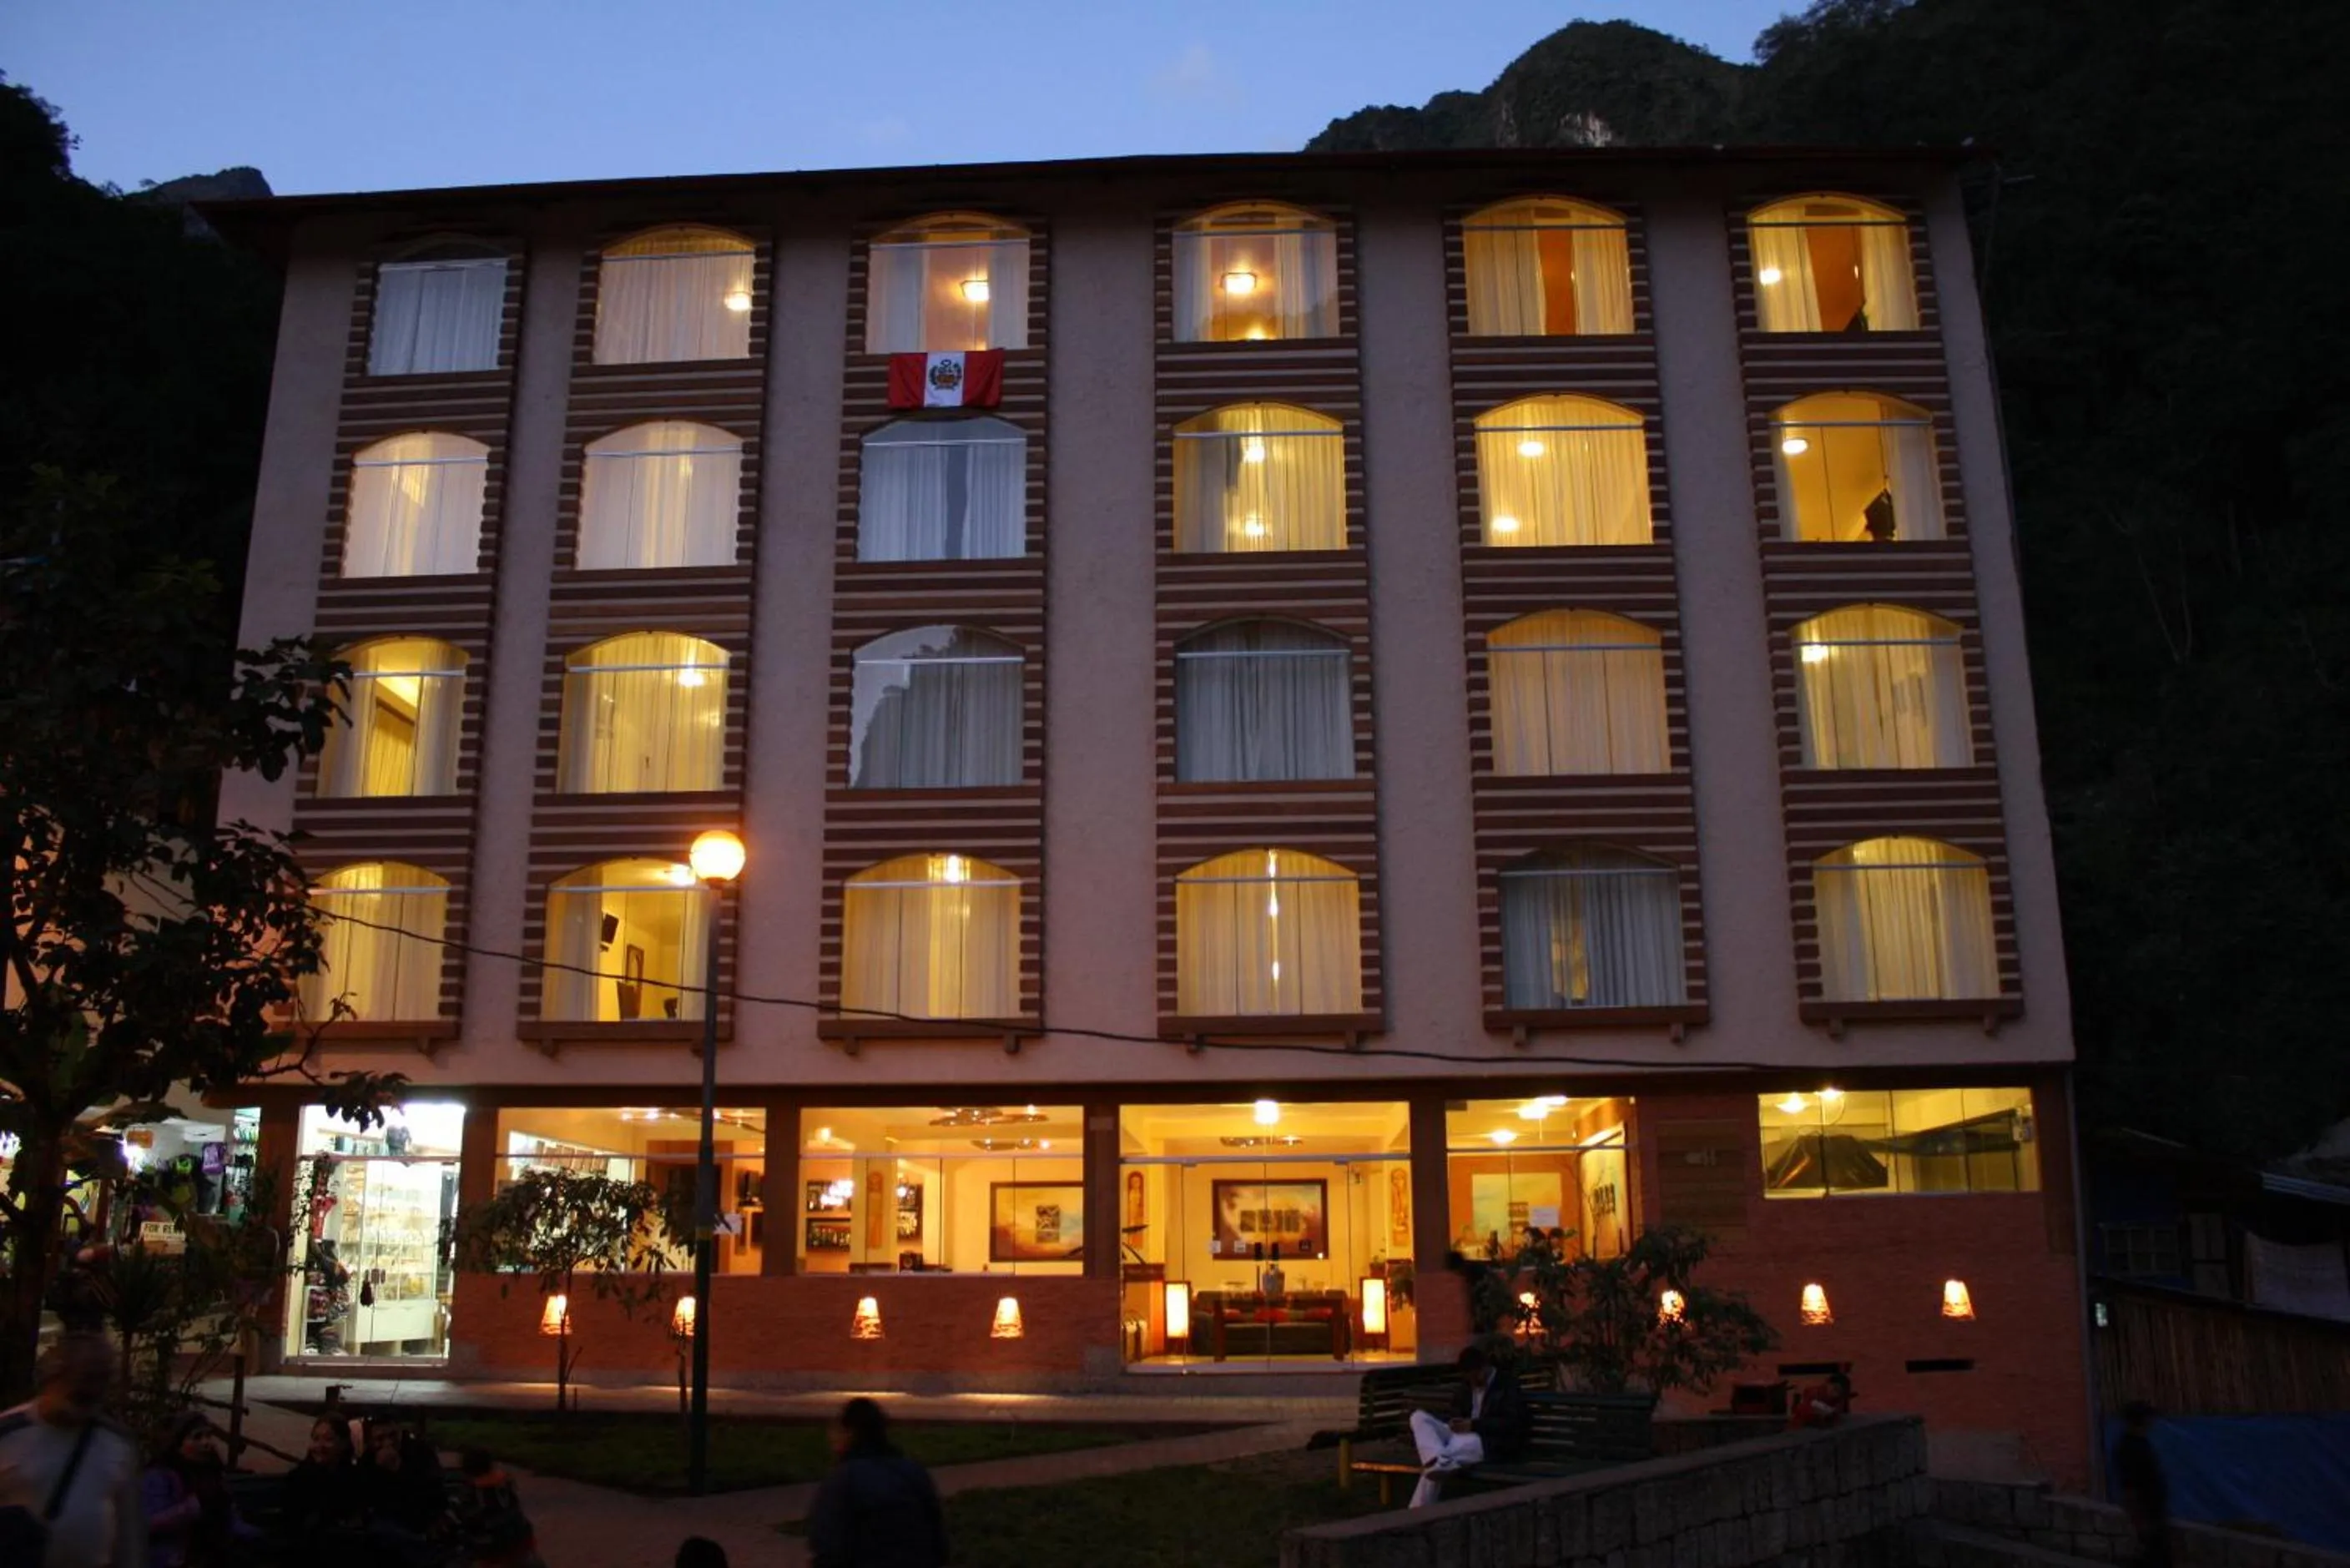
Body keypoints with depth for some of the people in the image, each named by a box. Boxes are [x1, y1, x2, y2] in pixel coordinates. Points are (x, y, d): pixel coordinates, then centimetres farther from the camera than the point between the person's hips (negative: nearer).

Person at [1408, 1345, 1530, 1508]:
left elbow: (1513, 1423, -12)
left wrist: (1473, 1425, -21)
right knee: (1419, 1417, -14)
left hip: (1493, 1444, -7)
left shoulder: (1508, 1386, 0)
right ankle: (1440, 1461, -40)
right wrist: (1455, 1424, -7)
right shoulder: (1466, 1386, 20)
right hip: (1462, 1435, 7)